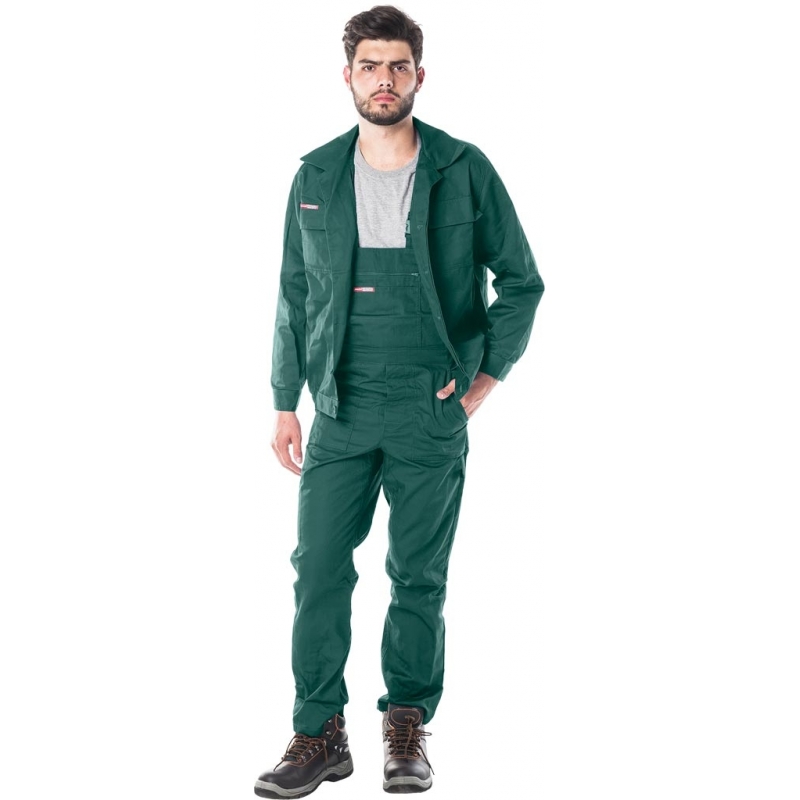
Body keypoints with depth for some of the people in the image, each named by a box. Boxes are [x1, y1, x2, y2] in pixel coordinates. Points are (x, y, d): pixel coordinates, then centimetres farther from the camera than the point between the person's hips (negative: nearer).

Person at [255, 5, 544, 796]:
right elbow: (294, 296, 12)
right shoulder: (315, 177, 6)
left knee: (418, 578, 5)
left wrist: (486, 377, 0)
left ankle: (408, 731, 20)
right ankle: (320, 733, 11)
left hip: (432, 413, -2)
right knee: (318, 573, -1)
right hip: (341, 411, 2)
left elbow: (522, 279, 6)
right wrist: (285, 403, 8)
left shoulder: (464, 170, 0)